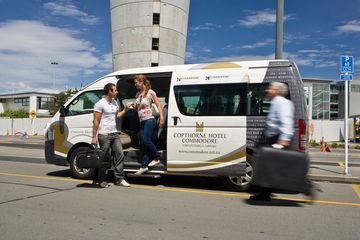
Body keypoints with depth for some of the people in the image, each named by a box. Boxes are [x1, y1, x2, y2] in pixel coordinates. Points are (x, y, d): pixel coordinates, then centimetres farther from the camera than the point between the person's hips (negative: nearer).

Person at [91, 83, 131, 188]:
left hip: (114, 134, 7)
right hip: (104, 135, -7)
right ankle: (102, 180, 16)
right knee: (105, 159, 1)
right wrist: (94, 137, -14)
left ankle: (119, 179, 12)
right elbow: (96, 121, -12)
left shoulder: (115, 102, 13)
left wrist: (125, 109, 9)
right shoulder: (100, 104, -10)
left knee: (120, 155, 4)